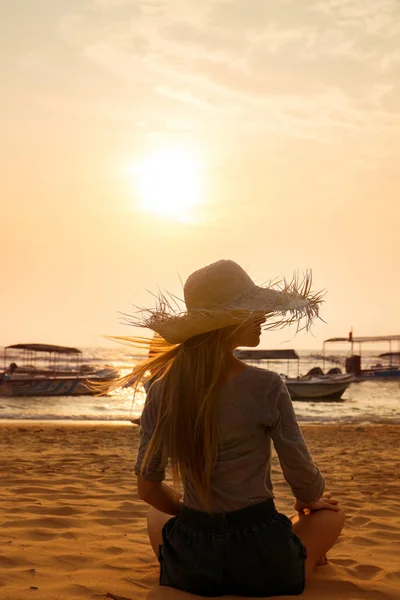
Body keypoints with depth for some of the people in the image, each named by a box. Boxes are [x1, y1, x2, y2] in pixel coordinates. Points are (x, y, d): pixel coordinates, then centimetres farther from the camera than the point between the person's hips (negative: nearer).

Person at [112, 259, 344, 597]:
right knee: (331, 513, 29)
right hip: (264, 570, -1)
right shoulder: (266, 387, -17)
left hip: (186, 567, 2)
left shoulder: (162, 391, -6)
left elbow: (148, 489, 1)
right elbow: (305, 482, -10)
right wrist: (309, 501, 15)